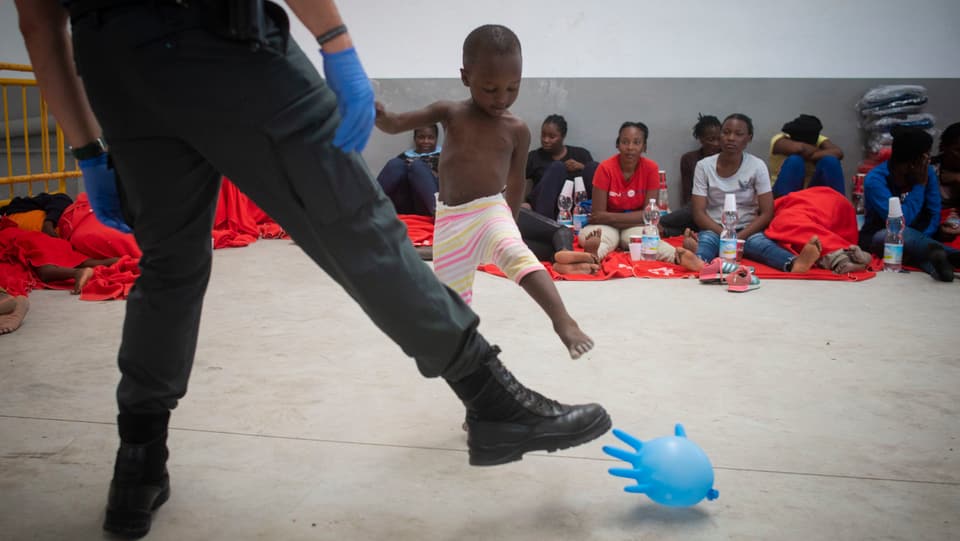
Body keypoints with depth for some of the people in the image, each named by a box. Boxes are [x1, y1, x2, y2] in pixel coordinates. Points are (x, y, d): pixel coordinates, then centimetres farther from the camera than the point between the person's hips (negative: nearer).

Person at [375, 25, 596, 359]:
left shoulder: (517, 130, -1)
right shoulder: (449, 113, 0)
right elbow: (395, 125, -5)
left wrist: (511, 222, 20)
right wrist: (378, 115, -27)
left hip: (491, 212, -2)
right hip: (450, 219, 2)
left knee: (516, 255, -35)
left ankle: (563, 322, -44)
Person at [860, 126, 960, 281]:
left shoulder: (927, 172, -3)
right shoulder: (875, 180, -20)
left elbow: (934, 215, -5)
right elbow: (900, 222, -26)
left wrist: (918, 243, -22)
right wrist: (920, 185, -19)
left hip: (916, 235, 5)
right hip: (879, 238, -5)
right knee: (901, 236, -38)